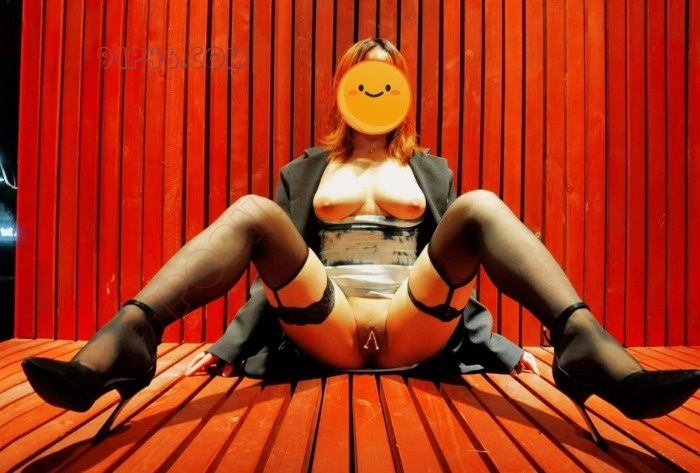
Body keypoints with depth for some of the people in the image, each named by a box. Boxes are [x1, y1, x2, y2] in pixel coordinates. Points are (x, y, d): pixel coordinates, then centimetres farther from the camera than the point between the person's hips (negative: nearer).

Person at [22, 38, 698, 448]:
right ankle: (123, 340, -40)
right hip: (324, 329, 0)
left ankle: (586, 347, -37)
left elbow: (457, 268, 17)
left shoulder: (430, 169, 24)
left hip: (416, 330, 1)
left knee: (481, 206, -22)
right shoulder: (306, 170, 22)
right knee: (253, 211, -24)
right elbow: (277, 271, 14)